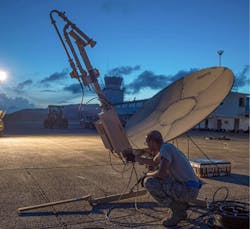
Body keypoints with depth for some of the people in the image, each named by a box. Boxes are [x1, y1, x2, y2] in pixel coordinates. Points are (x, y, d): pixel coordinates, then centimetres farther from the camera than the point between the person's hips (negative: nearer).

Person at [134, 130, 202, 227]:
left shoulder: (165, 148, -15)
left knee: (149, 182, -14)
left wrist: (148, 174, -7)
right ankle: (181, 206, 16)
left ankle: (177, 211, -5)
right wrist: (135, 158, 36)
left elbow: (161, 173, -27)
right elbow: (154, 162, 31)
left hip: (188, 190, -9)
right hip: (191, 190, 9)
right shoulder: (165, 148, 13)